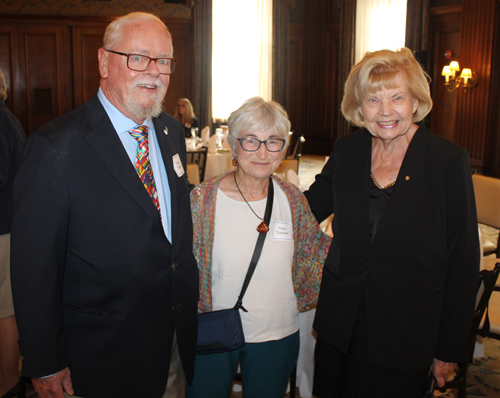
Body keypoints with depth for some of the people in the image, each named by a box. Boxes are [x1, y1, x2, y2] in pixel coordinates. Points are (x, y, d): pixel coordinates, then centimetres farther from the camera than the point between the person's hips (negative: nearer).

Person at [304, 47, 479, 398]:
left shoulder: (449, 160, -11)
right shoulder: (347, 151, 0)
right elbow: (311, 206, 13)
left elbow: (463, 259, -8)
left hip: (407, 335, -3)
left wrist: (450, 349, -5)